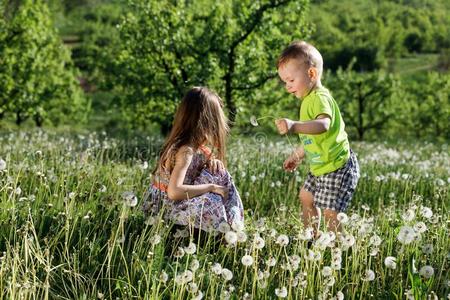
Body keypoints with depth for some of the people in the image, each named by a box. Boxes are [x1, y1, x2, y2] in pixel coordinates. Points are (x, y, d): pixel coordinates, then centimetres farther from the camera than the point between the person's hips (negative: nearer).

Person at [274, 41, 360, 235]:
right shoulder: (310, 99, 11)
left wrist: (294, 126, -56)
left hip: (336, 167, -12)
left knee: (330, 213, -12)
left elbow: (323, 125, -45)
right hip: (321, 167, 12)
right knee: (306, 197, 25)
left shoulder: (320, 98, -23)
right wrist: (297, 155, 25)